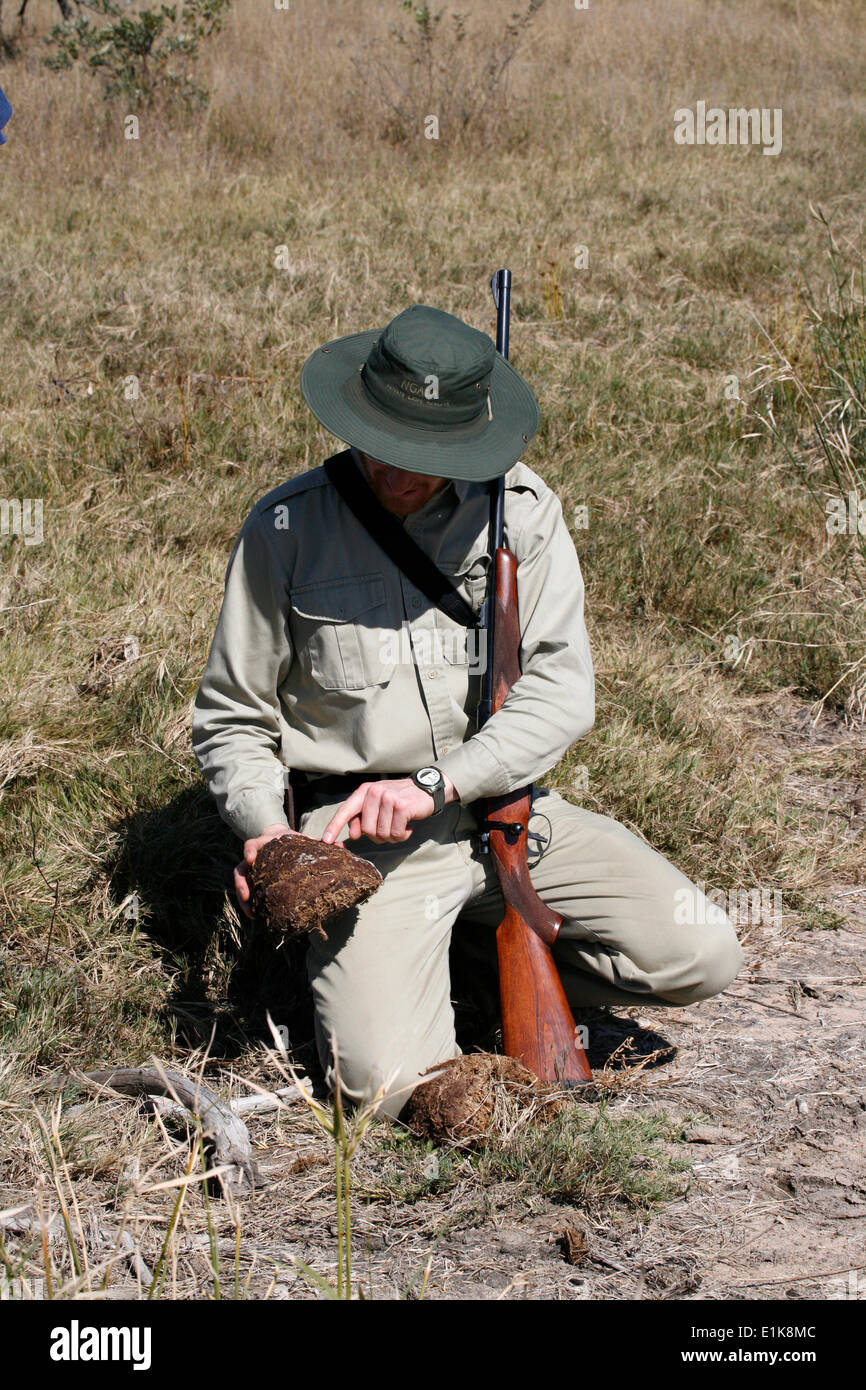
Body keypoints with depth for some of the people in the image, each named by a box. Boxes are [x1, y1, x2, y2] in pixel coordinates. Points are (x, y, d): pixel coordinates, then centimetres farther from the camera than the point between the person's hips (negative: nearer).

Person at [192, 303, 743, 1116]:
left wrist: (434, 785, -21)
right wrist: (261, 829, -15)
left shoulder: (521, 511, 0)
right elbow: (232, 719, 4)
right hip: (361, 828, -3)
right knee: (386, 1080, -21)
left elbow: (561, 691, -8)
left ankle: (477, 929, 11)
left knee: (701, 959, -10)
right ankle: (356, 951, 12)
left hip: (506, 805, 3)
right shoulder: (286, 528, -5)